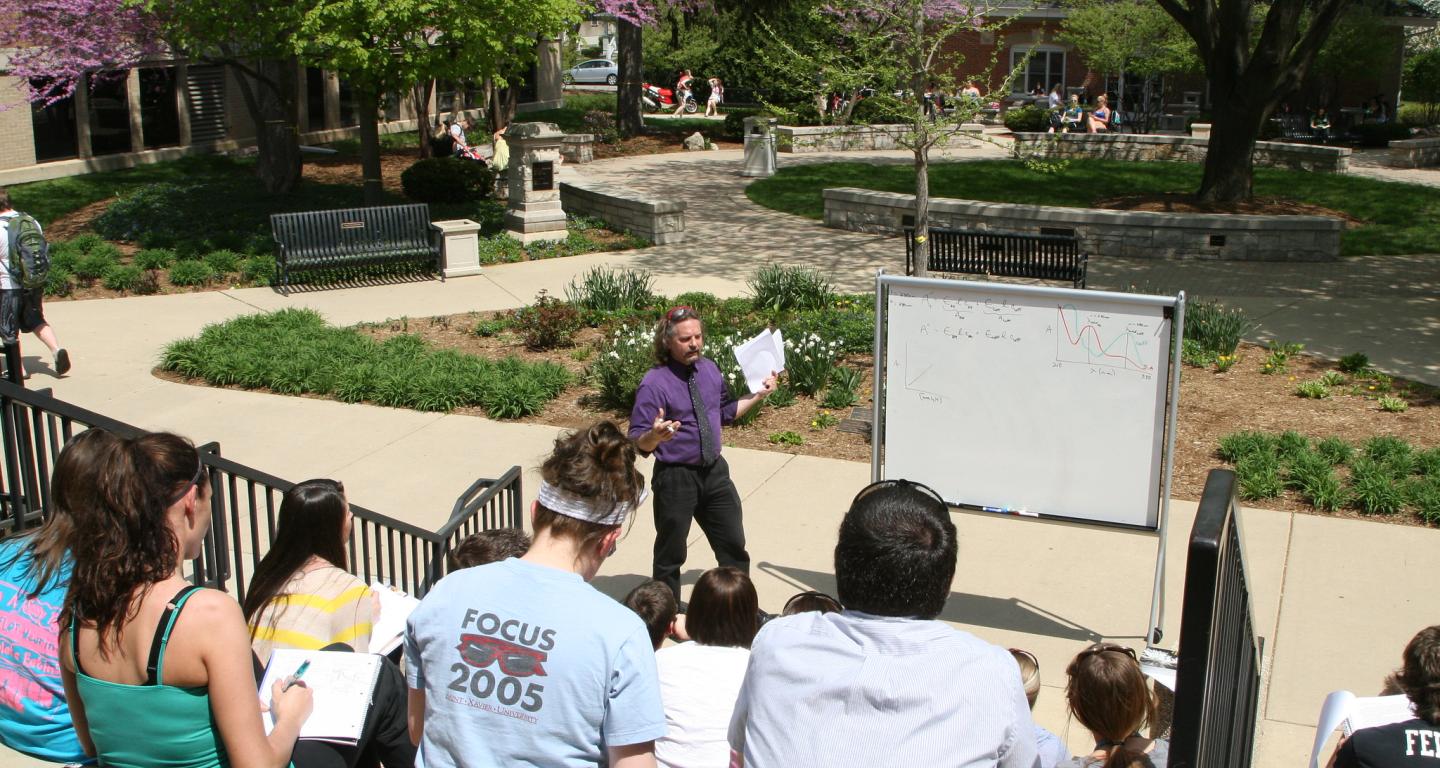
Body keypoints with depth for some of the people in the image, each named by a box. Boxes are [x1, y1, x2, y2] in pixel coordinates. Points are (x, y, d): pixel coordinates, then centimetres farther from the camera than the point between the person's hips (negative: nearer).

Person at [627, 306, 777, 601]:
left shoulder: (709, 369, 2)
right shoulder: (654, 383, -19)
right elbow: (638, 441, -20)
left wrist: (759, 395, 12)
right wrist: (656, 435, -40)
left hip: (715, 471, 6)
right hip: (675, 476, -6)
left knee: (734, 545, 16)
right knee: (670, 554, 10)